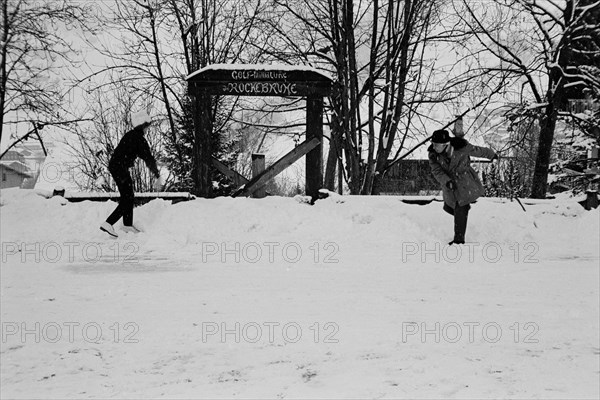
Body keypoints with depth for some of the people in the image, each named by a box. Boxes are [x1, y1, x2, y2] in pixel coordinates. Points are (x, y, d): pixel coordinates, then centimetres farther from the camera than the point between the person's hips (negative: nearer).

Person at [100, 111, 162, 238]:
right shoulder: (140, 139, -14)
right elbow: (149, 159, -14)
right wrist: (158, 177, -7)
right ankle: (108, 224, -13)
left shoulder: (130, 135, 13)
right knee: (127, 200, -5)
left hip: (114, 166, 9)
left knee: (128, 197, 18)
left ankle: (128, 225, 27)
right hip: (121, 169, -9)